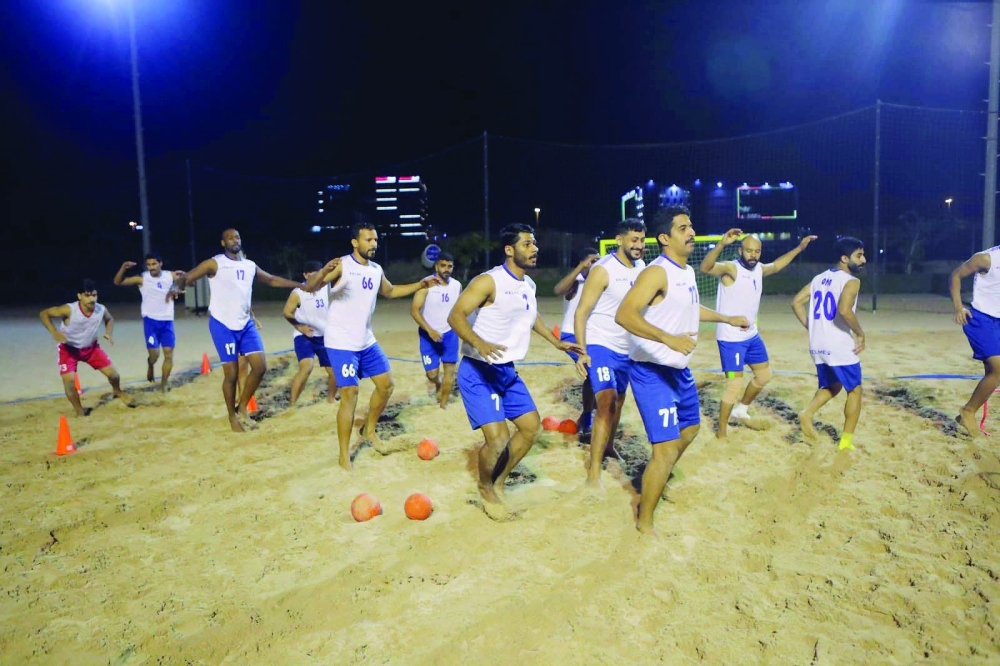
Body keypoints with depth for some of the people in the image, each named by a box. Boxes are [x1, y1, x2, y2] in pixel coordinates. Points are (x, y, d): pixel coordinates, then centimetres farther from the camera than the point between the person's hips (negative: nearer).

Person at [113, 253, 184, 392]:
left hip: (167, 321, 2)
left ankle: (163, 385, 11)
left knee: (169, 353, -1)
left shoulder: (170, 276, 1)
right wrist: (123, 267, -24)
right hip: (151, 320, -2)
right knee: (154, 354, -9)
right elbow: (118, 282, -8)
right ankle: (150, 365, 28)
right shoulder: (142, 279, -5)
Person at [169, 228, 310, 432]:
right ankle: (232, 417, 16)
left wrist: (301, 285, 22)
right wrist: (176, 287, -32)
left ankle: (242, 406, 18)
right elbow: (186, 277, -9)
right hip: (222, 325, -5)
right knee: (231, 373, -3)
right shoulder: (214, 264, -5)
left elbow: (272, 280, 24)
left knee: (260, 366, -3)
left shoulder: (250, 266, 12)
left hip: (246, 324, 5)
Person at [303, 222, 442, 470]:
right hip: (341, 343, -7)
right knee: (350, 394, -10)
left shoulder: (376, 270, 7)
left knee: (386, 384, 11)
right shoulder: (342, 265, -15)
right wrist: (323, 272, -47)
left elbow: (391, 291, 26)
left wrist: (422, 284, 16)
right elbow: (309, 288, -24)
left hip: (367, 341, 7)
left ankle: (369, 429, 34)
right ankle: (344, 456, 3)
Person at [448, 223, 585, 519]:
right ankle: (486, 489, 15)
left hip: (507, 370, 9)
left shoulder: (528, 284, 9)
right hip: (478, 372, -9)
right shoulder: (489, 281, -18)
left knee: (531, 426, 11)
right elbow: (455, 316, -25)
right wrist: (479, 343, -41)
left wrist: (557, 343, 27)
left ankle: (499, 482, 30)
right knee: (497, 438, -16)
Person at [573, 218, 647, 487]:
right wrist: (582, 351, -24)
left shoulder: (641, 267, 5)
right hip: (599, 346, -7)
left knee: (618, 402, 18)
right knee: (606, 403, -17)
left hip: (627, 349, 7)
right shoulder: (603, 270, -16)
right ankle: (594, 473, -12)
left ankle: (609, 449, 39)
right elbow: (581, 313, -16)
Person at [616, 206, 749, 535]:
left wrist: (728, 318, 36)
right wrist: (669, 339, -37)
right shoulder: (657, 272, -20)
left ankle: (654, 485, 48)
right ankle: (644, 521, 10)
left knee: (690, 427, 26)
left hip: (679, 370, 10)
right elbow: (624, 315, -32)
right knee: (667, 449, -10)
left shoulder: (688, 272, 10)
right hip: (652, 372, -10)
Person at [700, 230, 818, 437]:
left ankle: (742, 409, 43)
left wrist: (799, 248, 28)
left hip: (752, 335, 9)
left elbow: (776, 265, 29)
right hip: (731, 338, -9)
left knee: (764, 375, 21)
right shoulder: (730, 268, -19)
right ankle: (721, 431, 6)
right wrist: (721, 244, -54)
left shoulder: (759, 269, 5)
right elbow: (705, 267, -39)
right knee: (734, 385, -9)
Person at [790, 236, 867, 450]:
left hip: (818, 347, 7)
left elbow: (796, 302, 11)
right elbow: (844, 310, -29)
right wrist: (860, 333, -14)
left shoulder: (820, 278, 11)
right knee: (855, 391, 11)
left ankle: (808, 413, 0)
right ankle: (846, 442, 12)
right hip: (840, 348, -7)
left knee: (831, 387, 25)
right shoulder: (851, 281, -12)